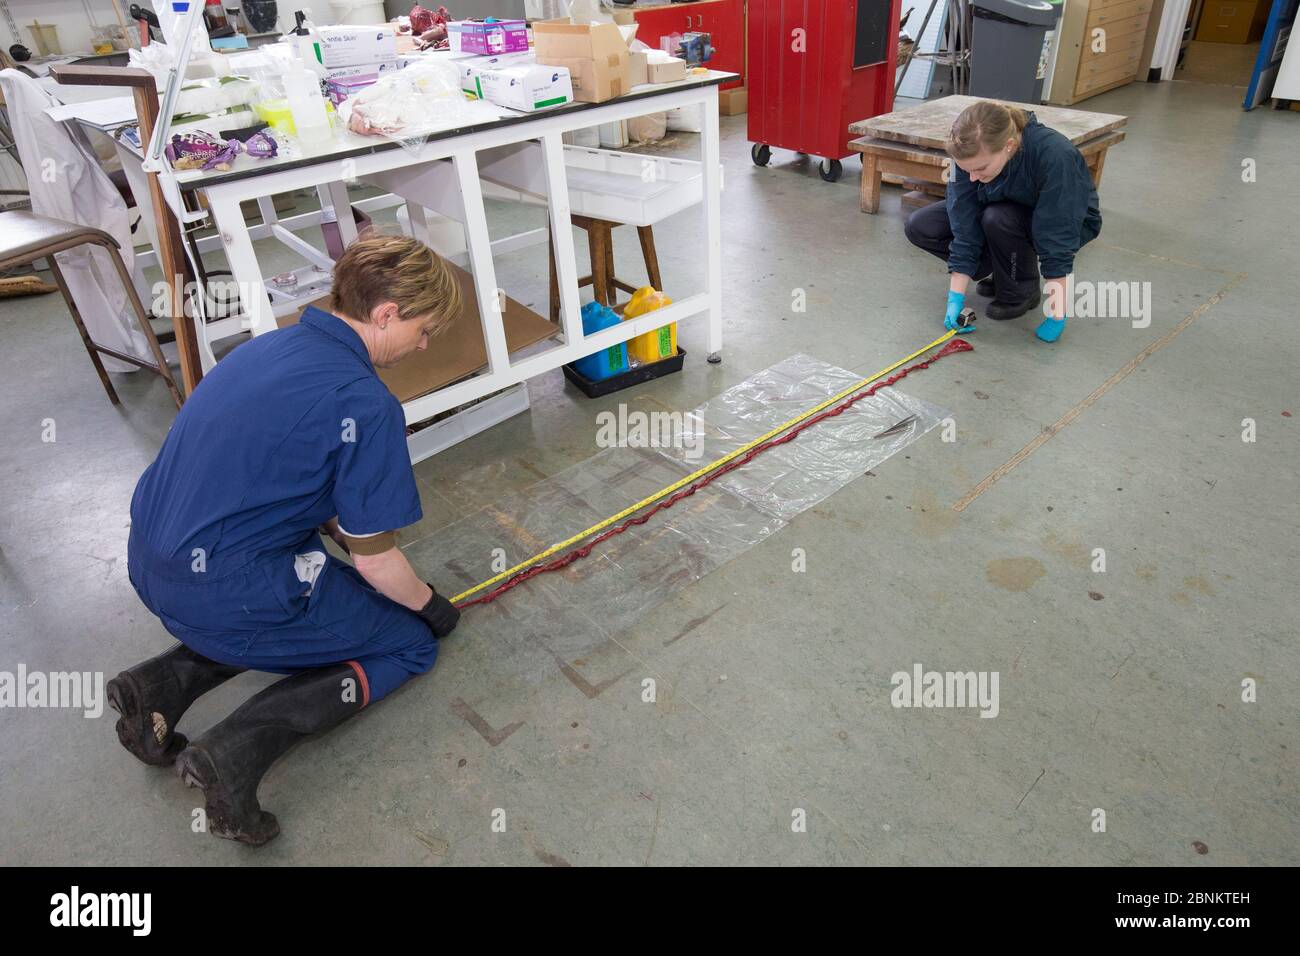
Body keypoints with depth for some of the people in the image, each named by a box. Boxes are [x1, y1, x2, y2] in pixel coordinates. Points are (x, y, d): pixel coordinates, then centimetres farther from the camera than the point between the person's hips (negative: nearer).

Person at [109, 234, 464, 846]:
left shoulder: (274, 345, 7)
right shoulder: (365, 405, -19)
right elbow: (376, 561, -11)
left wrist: (342, 534, 24)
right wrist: (429, 606, 8)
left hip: (151, 566, 9)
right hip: (225, 594, -8)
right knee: (410, 641, 10)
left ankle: (167, 681, 13)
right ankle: (238, 749, -7)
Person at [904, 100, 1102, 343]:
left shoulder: (1055, 156, -39)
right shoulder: (970, 156, -26)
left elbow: (1058, 243, -36)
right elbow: (964, 230, -22)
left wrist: (1057, 318, -33)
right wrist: (956, 297, -24)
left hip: (1067, 221, -5)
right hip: (1008, 210, 5)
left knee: (997, 219, -36)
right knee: (920, 227, -11)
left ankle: (1022, 290, -9)